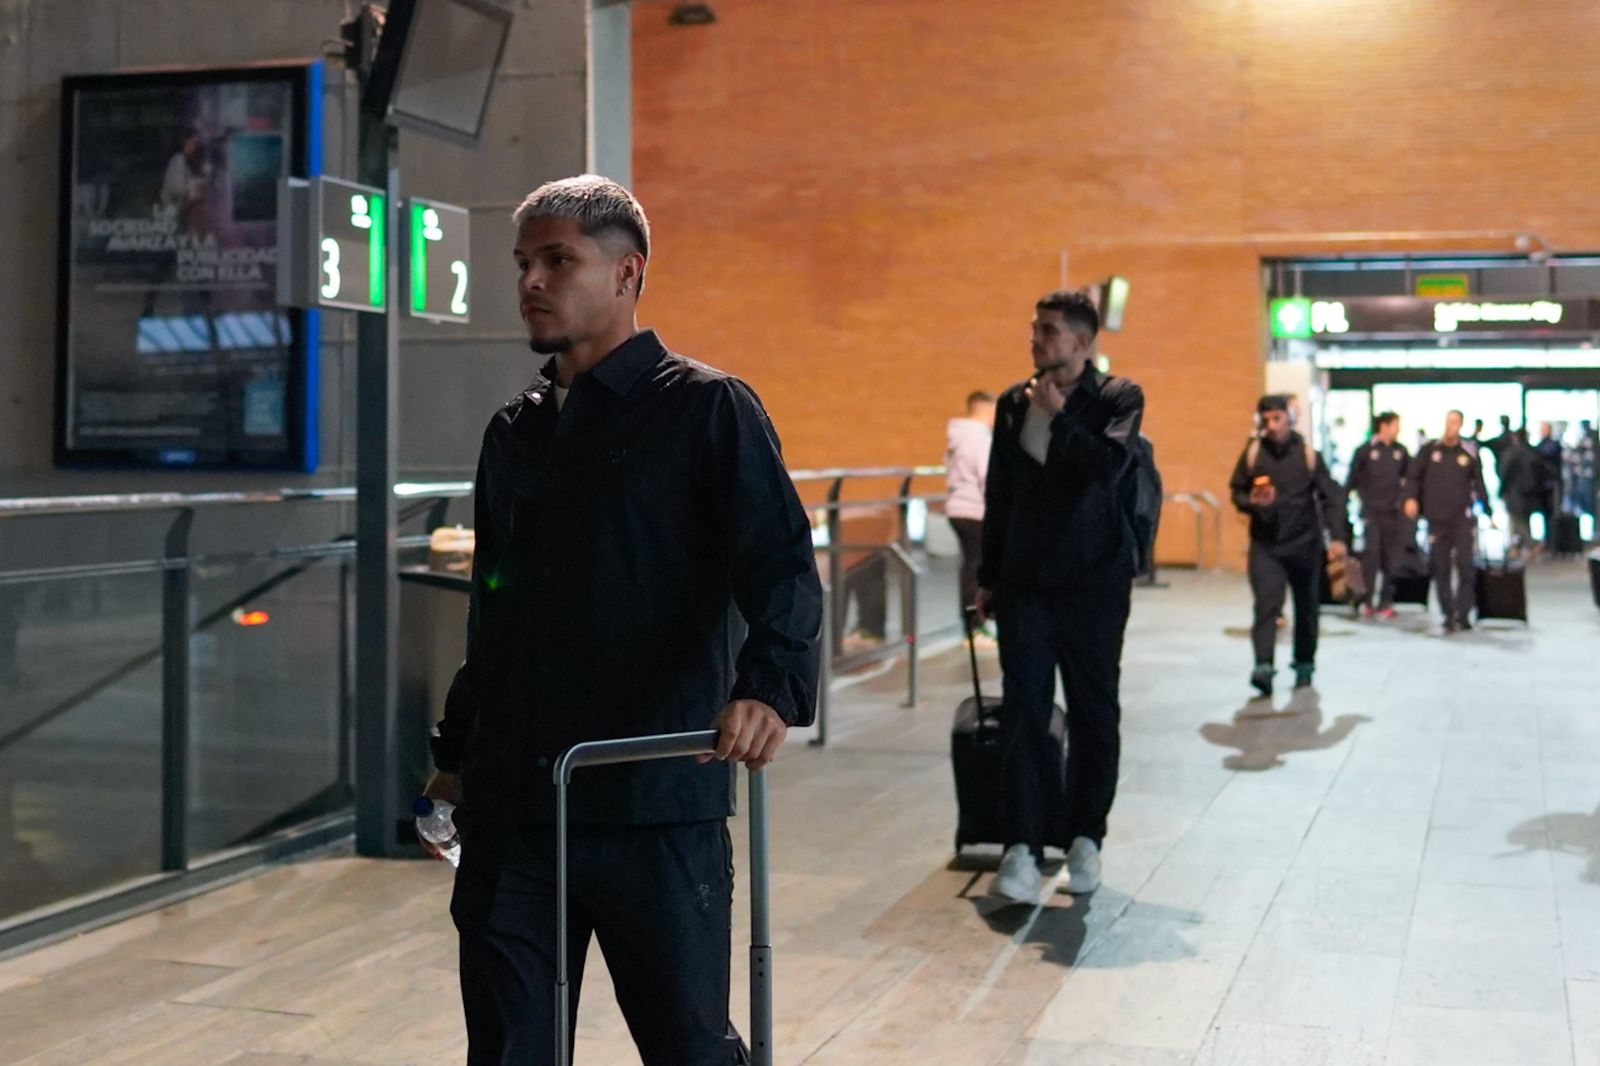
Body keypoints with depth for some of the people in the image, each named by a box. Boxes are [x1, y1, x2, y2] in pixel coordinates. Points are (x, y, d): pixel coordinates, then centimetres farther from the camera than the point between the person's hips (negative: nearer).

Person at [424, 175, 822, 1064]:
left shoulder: (708, 409, -3)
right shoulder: (515, 434, 16)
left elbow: (784, 569, -14)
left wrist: (772, 685, -33)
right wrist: (456, 750, 25)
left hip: (657, 800, -6)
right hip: (511, 805, 6)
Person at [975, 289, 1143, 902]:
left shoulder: (1118, 399, -3)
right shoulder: (1014, 404, 9)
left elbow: (1107, 466, -22)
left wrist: (1059, 415, -14)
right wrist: (988, 575, 15)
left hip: (1094, 582, -2)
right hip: (1024, 582, 3)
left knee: (1094, 713, 6)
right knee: (1024, 712, -5)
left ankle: (1085, 840, 18)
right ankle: (1022, 847, -7)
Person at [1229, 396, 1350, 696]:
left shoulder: (1307, 452, -5)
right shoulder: (1252, 452, -2)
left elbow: (1331, 496, -6)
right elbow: (1237, 492, 8)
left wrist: (1338, 537, -16)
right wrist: (1251, 502, -16)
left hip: (1304, 543, 1)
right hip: (1265, 544, -1)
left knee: (1307, 606, 12)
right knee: (1267, 603, -17)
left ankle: (1304, 665, 29)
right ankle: (1263, 666, -24)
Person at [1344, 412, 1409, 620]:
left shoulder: (1400, 451, 7)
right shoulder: (1366, 450, -3)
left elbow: (1410, 477, 15)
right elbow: (1353, 478, 1)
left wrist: (1403, 498, 5)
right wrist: (1364, 498, -2)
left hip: (1393, 514, 3)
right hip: (1372, 513, -3)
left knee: (1390, 559, 5)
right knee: (1371, 557, -7)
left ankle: (1386, 602, 12)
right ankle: (1367, 602, -2)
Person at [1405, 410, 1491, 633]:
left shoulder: (1469, 454, 4)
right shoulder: (1430, 450, 3)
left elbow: (1479, 485, 10)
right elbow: (1413, 475, 7)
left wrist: (1489, 511, 8)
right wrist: (1411, 497, -9)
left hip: (1463, 519, -1)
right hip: (1436, 520, 1)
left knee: (1466, 566, -7)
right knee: (1440, 569, 3)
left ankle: (1463, 614, 0)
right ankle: (1448, 615, 11)